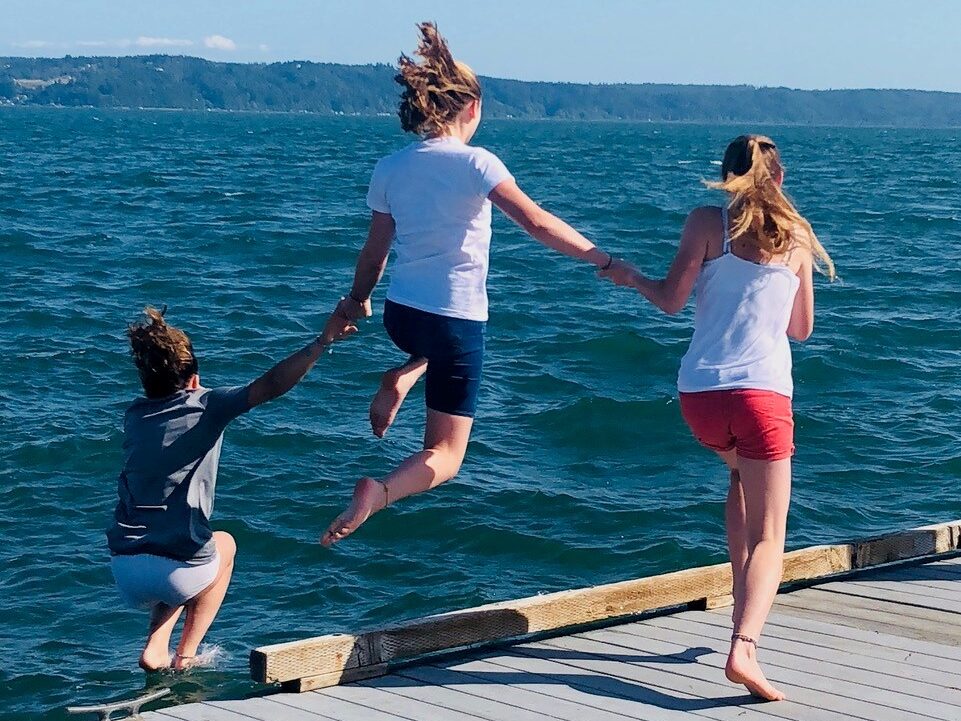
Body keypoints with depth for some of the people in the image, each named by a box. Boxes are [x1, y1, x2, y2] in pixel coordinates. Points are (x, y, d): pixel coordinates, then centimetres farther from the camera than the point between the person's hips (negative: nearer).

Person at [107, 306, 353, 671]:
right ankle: (186, 656, 24)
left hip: (124, 573, 4)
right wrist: (323, 341, -2)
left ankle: (155, 648, 19)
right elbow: (272, 385, -8)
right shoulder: (206, 407, -3)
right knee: (224, 544, 32)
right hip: (177, 573, -4)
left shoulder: (134, 416, 10)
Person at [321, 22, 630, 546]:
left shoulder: (390, 169, 3)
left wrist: (357, 301, 27)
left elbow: (375, 251, 10)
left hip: (401, 313, 5)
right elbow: (537, 223, -17)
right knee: (445, 454, 5)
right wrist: (602, 260, -11)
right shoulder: (476, 163, -11)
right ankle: (380, 491, -25)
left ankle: (400, 379, 14)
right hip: (457, 320, -5)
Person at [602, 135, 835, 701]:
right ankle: (745, 646, -25)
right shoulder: (797, 237, 10)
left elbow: (671, 299, 3)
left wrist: (630, 277, 22)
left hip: (699, 392, 2)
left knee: (743, 477, 33)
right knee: (769, 535, -2)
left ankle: (746, 607, 29)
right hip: (763, 393, -1)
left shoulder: (708, 223, 4)